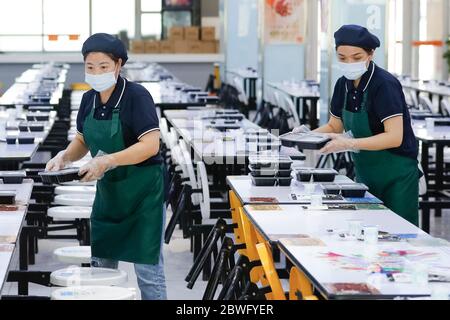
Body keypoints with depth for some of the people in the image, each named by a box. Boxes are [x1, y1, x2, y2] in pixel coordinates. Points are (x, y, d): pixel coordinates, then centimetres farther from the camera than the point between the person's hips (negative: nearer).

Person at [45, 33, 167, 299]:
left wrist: (106, 161, -32)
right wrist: (65, 156, -5)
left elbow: (151, 145, -25)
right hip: (108, 190, 7)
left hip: (143, 191, -7)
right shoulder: (89, 99, 3)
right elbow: (83, 140, 16)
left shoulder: (137, 96, -17)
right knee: (101, 265, 13)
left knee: (147, 269, -3)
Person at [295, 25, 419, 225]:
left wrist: (349, 144, -35)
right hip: (366, 175, 7)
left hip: (396, 177, -7)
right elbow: (334, 126, 14)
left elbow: (395, 137, -28)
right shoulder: (344, 85, 1)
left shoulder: (384, 85, -20)